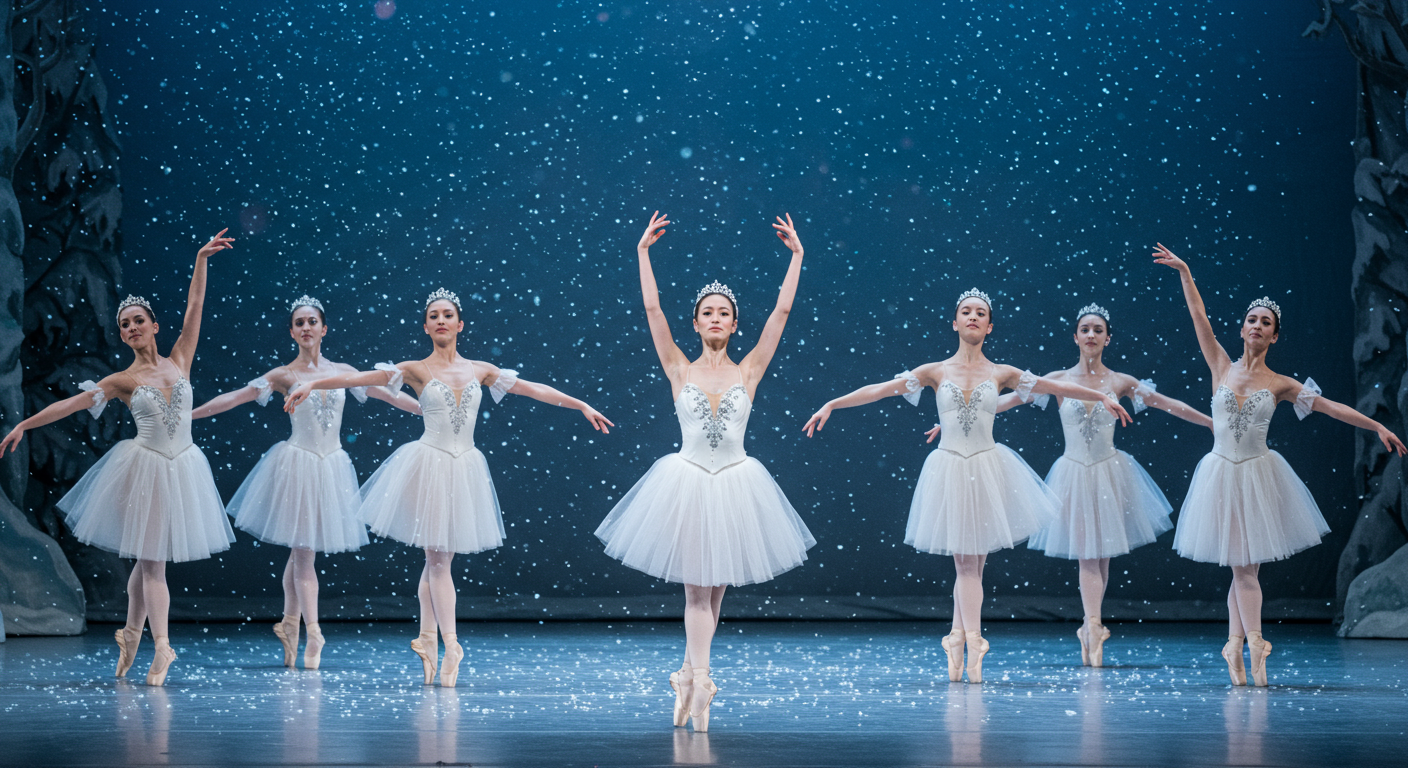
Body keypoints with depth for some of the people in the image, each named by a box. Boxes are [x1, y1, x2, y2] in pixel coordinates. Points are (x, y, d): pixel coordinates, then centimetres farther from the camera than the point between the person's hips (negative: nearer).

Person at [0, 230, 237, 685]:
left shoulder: (179, 361, 7)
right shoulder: (123, 381, 1)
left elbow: (195, 305, 4)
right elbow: (71, 404, 0)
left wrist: (201, 259, -1)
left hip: (182, 467, 2)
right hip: (145, 468, -2)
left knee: (151, 557, 6)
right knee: (151, 558, -3)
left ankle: (132, 635, 18)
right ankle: (161, 647, -6)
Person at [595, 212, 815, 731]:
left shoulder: (749, 371, 3)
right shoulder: (680, 370, 1)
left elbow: (782, 311, 0)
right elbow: (652, 309, -4)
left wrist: (797, 256, 0)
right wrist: (643, 251, -5)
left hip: (734, 484, 1)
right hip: (687, 482, -1)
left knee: (714, 587, 8)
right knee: (697, 587, -1)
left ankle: (688, 676, 21)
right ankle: (699, 686, -1)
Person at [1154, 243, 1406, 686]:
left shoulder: (1280, 385, 3)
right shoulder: (1222, 367, 4)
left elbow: (1329, 406, 4)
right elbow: (1199, 316, 5)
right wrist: (1184, 272, 5)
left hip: (1258, 475, 0)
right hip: (1222, 474, 0)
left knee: (1244, 566, -2)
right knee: (1241, 566, -1)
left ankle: (1235, 648, 2)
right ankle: (1252, 643, -2)